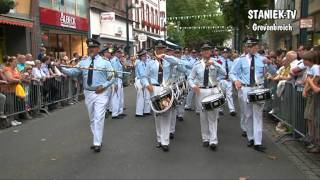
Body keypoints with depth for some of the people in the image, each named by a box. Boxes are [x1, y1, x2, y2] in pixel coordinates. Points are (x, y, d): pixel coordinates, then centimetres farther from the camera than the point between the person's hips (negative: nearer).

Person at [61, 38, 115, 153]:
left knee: (98, 118, -10)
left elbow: (112, 77, -1)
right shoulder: (83, 63, 7)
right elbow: (72, 72, -1)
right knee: (92, 119, 12)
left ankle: (97, 143, -5)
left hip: (101, 93, -4)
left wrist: (104, 86, -15)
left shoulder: (104, 63, 0)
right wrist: (61, 68, -16)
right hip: (88, 93, 4)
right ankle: (97, 140, 25)